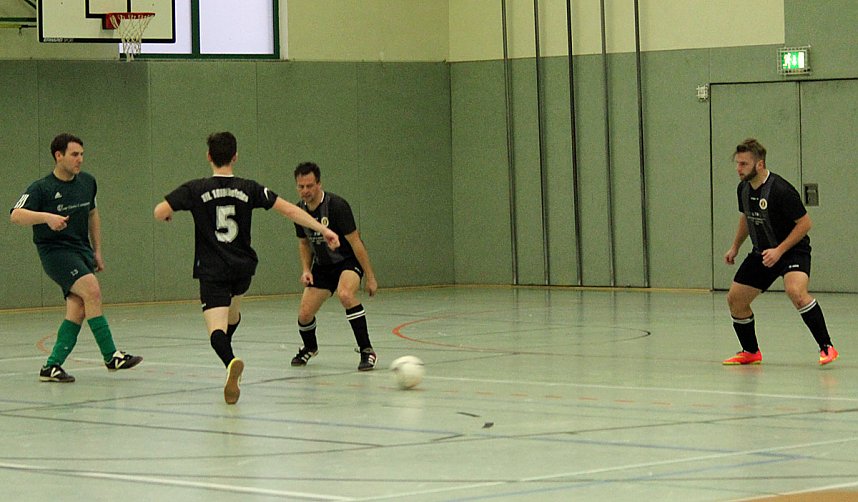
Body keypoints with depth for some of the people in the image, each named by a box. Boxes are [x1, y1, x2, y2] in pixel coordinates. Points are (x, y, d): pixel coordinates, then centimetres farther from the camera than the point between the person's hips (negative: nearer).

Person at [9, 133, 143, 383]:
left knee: (77, 312, -3)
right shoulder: (41, 188, -10)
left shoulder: (87, 182, 9)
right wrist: (47, 217, -37)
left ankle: (51, 367, 3)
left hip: (82, 250, 7)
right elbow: (16, 215, -22)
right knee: (92, 290, -25)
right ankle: (111, 356, -23)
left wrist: (97, 251, 21)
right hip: (54, 250, -7)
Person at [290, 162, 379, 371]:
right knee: (304, 314, -4)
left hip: (349, 260, -6)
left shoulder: (336, 205, -22)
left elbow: (355, 242, -19)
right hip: (322, 265, 6)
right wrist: (306, 270, 0)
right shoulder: (300, 210, -3)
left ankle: (366, 351, -27)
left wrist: (370, 277, -18)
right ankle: (309, 348, 31)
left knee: (345, 294, -37)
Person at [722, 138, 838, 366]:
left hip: (793, 250, -8)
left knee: (795, 291, -33)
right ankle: (751, 352, 23)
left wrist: (779, 251, -25)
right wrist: (735, 247, 21)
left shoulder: (781, 190, -24)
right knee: (735, 298, 4)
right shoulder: (744, 189, 1)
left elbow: (805, 223, -20)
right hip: (762, 253, 8)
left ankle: (826, 347, -25)